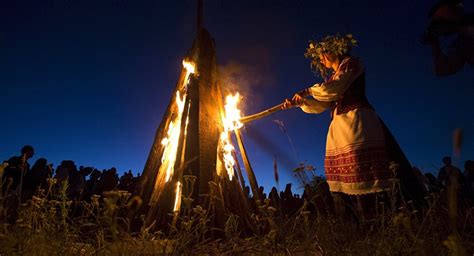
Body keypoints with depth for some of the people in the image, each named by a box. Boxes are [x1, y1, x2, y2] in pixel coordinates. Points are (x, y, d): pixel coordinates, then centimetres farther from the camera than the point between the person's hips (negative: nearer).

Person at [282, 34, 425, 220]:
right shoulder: (333, 76, 29)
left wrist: (308, 91, 7)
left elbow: (331, 90, -8)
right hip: (337, 130, 8)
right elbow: (321, 105, 22)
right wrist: (299, 102, 10)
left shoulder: (350, 63, 7)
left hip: (356, 123, -7)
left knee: (362, 183, -15)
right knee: (342, 186, 1)